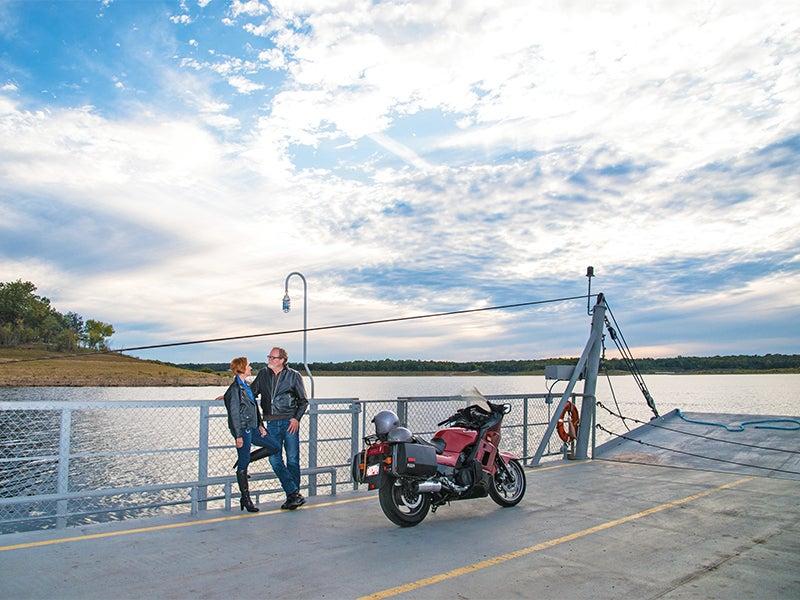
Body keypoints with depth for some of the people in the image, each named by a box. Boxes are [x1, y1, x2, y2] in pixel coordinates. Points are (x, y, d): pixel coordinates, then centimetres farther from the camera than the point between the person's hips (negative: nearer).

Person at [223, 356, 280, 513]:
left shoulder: (246, 386, 14)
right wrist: (238, 435, -18)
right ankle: (245, 499, 8)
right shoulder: (235, 389, -14)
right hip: (243, 430, -9)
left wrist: (260, 425, 14)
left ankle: (244, 459, 20)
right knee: (243, 465, -1)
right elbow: (234, 413, -17)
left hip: (252, 429, 9)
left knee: (275, 447, 10)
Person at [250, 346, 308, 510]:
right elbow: (251, 392, 21)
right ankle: (294, 494, -3)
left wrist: (297, 418, -8)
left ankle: (293, 496, 11)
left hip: (290, 422, -3)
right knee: (275, 460, -5)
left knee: (292, 460, -1)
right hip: (272, 424, 3)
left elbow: (303, 400, 5)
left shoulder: (294, 376, 2)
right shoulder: (263, 374, 10)